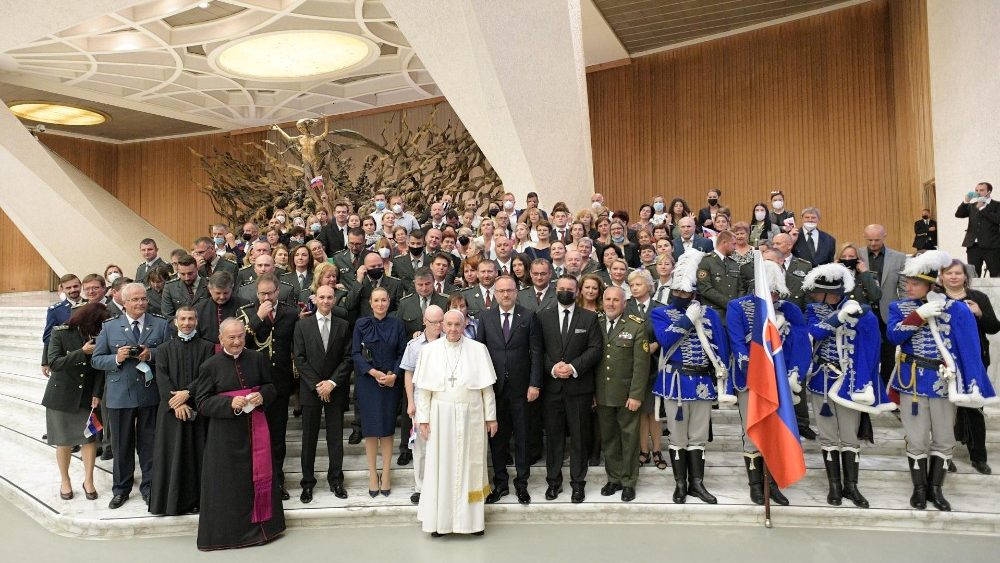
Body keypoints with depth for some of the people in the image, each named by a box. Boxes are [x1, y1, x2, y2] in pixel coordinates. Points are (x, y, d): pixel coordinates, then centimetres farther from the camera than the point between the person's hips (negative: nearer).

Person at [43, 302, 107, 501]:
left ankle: (88, 480, 16)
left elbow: (100, 368, -1)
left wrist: (97, 393, -9)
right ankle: (65, 481, 27)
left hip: (86, 396, 2)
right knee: (63, 440, 9)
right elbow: (54, 363, -16)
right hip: (61, 395, -2)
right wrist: (82, 352, -24)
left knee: (90, 437, 1)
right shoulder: (60, 333, -10)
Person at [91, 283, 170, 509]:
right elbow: (96, 359, 4)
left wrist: (152, 354, -16)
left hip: (151, 394, 0)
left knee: (149, 443, 8)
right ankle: (121, 489, 27)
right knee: (122, 444, 11)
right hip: (120, 395, 0)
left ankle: (149, 487, 23)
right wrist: (116, 358, -14)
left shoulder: (161, 324, 2)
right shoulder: (109, 326, 3)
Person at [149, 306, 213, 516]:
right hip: (171, 410, 1)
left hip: (198, 408, -1)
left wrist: (187, 392, -17)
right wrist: (176, 402, -13)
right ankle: (172, 499, 13)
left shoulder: (207, 347, 4)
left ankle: (196, 498, 11)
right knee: (172, 454, 4)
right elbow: (162, 379, -2)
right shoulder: (164, 349, 8)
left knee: (197, 454, 3)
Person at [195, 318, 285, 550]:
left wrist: (262, 395, -12)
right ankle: (227, 529, 20)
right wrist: (229, 403, -19)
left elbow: (271, 387, 10)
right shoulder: (210, 365, -4)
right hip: (225, 432, -2)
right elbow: (202, 402, -4)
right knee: (227, 480, 4)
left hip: (255, 427, 2)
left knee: (258, 475, 9)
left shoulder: (258, 358, 2)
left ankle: (260, 525, 24)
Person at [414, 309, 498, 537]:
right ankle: (440, 519, 19)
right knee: (441, 466, 6)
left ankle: (472, 518, 22)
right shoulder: (430, 350, -1)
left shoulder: (478, 349, -3)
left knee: (470, 465, 9)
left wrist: (491, 416, 1)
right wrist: (423, 419, -2)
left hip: (471, 417, 0)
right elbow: (424, 390, 1)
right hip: (441, 417, 0)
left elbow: (487, 387, 1)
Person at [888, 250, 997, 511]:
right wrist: (919, 315, -24)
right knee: (916, 439, 6)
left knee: (944, 439, 10)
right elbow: (894, 336, -16)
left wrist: (973, 384, -12)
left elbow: (969, 348, -7)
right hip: (913, 380, 0)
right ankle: (919, 487, 21)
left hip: (944, 381, 0)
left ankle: (935, 488, 24)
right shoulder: (899, 307, 0)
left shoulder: (955, 309, -4)